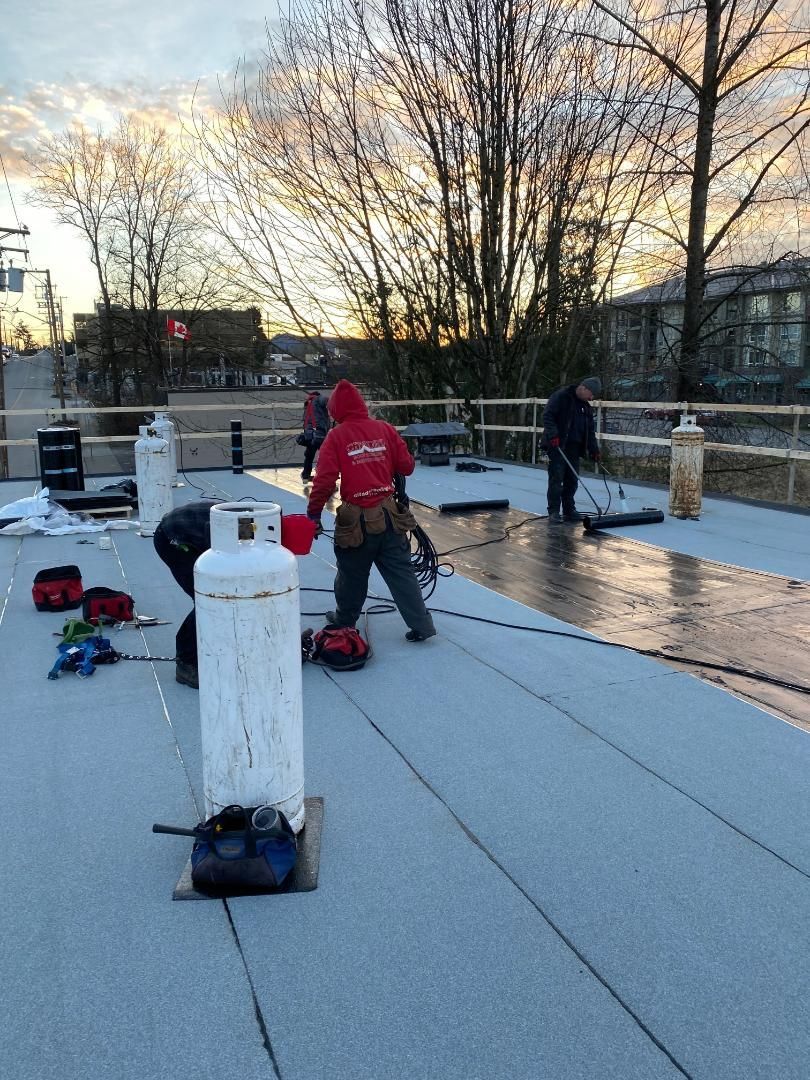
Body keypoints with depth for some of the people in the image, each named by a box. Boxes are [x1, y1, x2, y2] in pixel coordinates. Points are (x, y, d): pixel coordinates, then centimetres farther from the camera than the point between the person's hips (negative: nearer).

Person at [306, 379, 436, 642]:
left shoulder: (337, 436, -8)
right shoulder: (384, 429, 1)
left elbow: (325, 480, -12)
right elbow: (407, 466, 4)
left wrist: (314, 512, -1)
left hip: (356, 520, -3)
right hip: (389, 516, 3)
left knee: (351, 574, 16)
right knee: (401, 572, 9)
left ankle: (345, 620, 35)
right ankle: (421, 625, 10)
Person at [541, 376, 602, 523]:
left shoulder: (586, 407, 18)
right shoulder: (560, 396, -7)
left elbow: (590, 431, 21)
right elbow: (547, 415, -15)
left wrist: (594, 450, 12)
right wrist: (553, 434, -26)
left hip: (574, 448, 8)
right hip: (557, 445, -7)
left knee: (572, 480, 8)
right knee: (556, 478, -8)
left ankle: (569, 511, 16)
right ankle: (553, 512, -3)